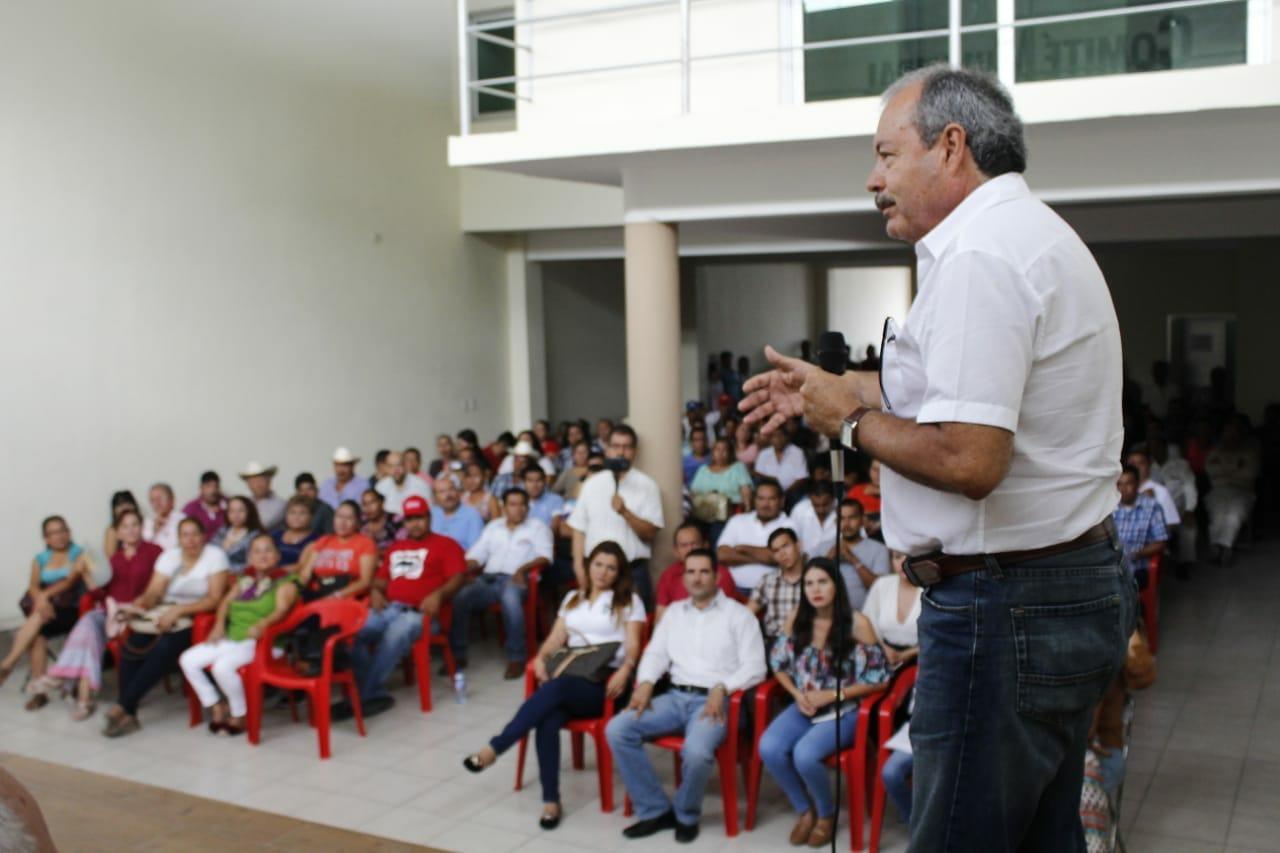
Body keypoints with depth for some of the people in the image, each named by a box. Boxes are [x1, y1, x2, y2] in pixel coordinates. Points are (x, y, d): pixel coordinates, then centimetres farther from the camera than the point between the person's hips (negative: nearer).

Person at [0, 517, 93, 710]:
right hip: (45, 608, 3)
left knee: (38, 619, -32)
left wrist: (46, 593, -23)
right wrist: (41, 598, -19)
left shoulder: (79, 554, 5)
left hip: (71, 611, -3)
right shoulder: (40, 559, 16)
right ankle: (39, 689, -27)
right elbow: (33, 587, 3)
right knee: (38, 635, -28)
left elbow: (70, 581, -9)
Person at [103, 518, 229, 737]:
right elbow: (153, 592, 2)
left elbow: (215, 599, -11)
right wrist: (141, 603, -22)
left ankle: (122, 707, -23)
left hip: (196, 619, -4)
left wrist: (179, 610, -22)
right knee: (132, 645, -26)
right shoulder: (169, 556, 11)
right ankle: (127, 715, -22)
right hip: (164, 614, 4)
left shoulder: (215, 556, -3)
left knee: (164, 648, -33)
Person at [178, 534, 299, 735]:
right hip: (231, 638, 7)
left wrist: (263, 624, -36)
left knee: (222, 666, -31)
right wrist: (219, 624, -5)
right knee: (188, 660, -8)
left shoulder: (285, 582, -1)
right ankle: (216, 708, 4)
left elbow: (282, 609, -17)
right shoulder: (244, 580, 21)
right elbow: (226, 601, 14)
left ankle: (239, 716, -9)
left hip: (260, 641, -7)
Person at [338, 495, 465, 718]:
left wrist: (438, 594, -19)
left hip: (419, 612, -5)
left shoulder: (445, 544, 11)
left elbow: (457, 578, -1)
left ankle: (361, 697, -32)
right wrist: (376, 591, 5)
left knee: (395, 635, -37)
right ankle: (377, 694, -24)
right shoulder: (396, 548, 30)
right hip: (388, 608, 5)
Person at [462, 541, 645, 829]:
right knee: (548, 720, -31)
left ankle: (493, 748, -35)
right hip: (569, 677, 4)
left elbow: (632, 646, -1)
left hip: (604, 682, -4)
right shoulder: (573, 598, 25)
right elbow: (555, 639, 17)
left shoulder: (629, 601, 10)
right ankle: (551, 800, -29)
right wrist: (541, 659, -5)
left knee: (555, 688, -37)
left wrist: (625, 671, -23)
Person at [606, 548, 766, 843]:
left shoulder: (738, 614, 4)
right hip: (675, 697, 5)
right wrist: (645, 683, -7)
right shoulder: (674, 611, 20)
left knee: (696, 751, -35)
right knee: (617, 730, -18)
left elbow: (755, 667, -3)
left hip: (714, 701, -5)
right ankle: (655, 810, -8)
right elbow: (656, 653, 14)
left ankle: (686, 814, -3)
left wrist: (721, 689, -19)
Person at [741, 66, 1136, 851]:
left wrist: (851, 420, -11)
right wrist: (838, 386, 22)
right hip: (1076, 587, 11)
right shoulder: (1032, 234, 15)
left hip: (1005, 607, -11)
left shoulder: (979, 255, -20)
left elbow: (967, 459, -28)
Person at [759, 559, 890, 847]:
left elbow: (878, 678, -8)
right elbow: (779, 663, 10)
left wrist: (831, 695, -13)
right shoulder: (797, 617, 0)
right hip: (804, 707, 4)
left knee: (805, 754, -29)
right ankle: (805, 810, 3)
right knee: (769, 748, -23)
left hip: (843, 710, -4)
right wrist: (797, 694, -8)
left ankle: (827, 814, 3)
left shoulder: (856, 623, -12)